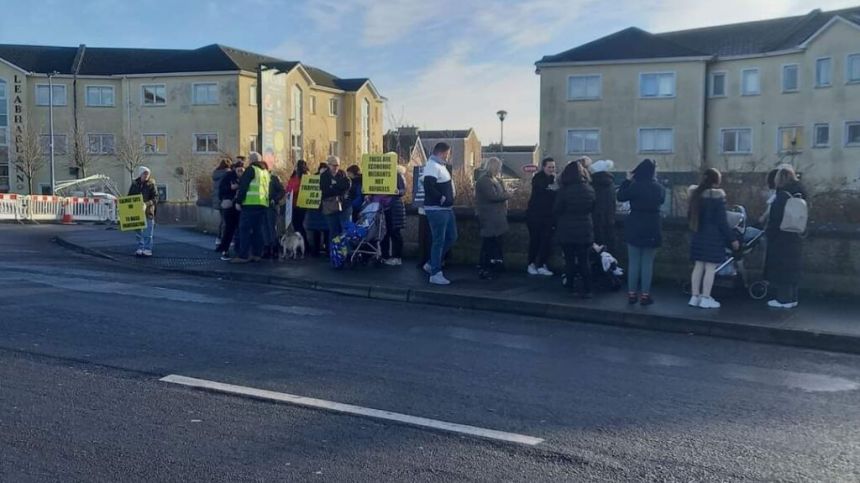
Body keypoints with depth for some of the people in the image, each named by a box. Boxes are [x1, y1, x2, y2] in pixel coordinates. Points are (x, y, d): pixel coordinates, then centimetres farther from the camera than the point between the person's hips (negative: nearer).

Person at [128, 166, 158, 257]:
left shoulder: (151, 184, -1)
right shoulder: (134, 184, 7)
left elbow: (155, 198, -6)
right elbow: (129, 197, 13)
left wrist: (147, 203, -22)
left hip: (148, 212, -3)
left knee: (148, 233, -2)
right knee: (139, 232, 11)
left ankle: (147, 249, 3)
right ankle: (140, 249, 18)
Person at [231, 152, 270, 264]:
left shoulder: (251, 169, -5)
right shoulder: (266, 171, 19)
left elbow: (243, 186, -10)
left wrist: (238, 201, -9)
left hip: (251, 204, -8)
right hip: (263, 204, 8)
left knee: (244, 229, -6)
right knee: (258, 230, 10)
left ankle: (243, 256, -10)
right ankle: (257, 254, 10)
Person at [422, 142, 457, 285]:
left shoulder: (440, 166, 16)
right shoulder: (432, 166, -15)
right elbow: (429, 187, -27)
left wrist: (448, 199, 11)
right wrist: (441, 198, -19)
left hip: (446, 209, 10)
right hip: (437, 210, -10)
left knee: (451, 237, 16)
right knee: (439, 241, -4)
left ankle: (432, 264, 24)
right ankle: (435, 274, 5)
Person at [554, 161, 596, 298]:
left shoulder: (564, 190, -14)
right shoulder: (589, 189, -3)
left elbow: (556, 210, -6)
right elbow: (592, 209, 10)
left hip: (567, 231, -2)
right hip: (585, 231, 2)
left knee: (569, 260, 10)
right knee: (584, 261, 5)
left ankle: (571, 287, 18)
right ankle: (587, 290, 2)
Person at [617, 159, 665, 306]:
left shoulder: (634, 186, -11)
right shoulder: (658, 188, -3)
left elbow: (621, 197, 2)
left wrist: (627, 180, 7)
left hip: (634, 229, -1)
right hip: (652, 230, 1)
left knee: (633, 263, 7)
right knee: (647, 263, 5)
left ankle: (632, 294, 9)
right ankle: (645, 295, 6)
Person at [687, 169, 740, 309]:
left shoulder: (696, 194, 6)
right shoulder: (717, 195, -13)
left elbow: (690, 215, 14)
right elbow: (722, 221, -14)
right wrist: (732, 239, -8)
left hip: (698, 235, 7)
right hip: (713, 236, -7)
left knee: (698, 266, 11)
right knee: (710, 268, -2)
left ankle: (695, 297, 12)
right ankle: (705, 299, 0)